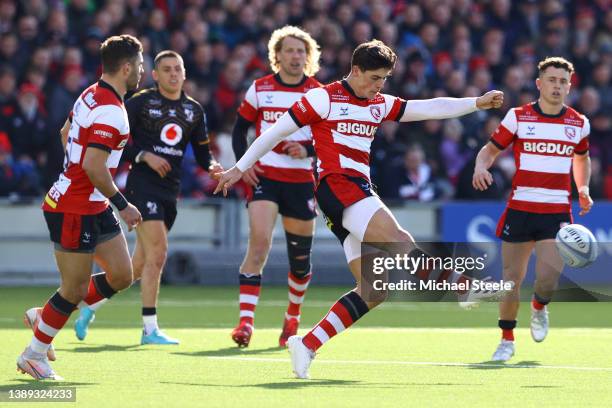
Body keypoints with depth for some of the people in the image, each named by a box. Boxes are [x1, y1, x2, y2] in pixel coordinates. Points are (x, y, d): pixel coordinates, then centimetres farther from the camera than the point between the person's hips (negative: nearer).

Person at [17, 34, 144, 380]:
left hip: (94, 207, 10)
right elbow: (93, 166, -27)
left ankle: (44, 316, 22)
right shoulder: (110, 111, -21)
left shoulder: (92, 95, 8)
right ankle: (34, 356, 16)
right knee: (75, 290, -1)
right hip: (74, 211, -10)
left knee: (121, 276, 9)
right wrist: (122, 204, -17)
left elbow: (66, 133, 24)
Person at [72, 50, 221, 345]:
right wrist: (144, 155, -17)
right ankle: (150, 329, -9)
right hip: (142, 185, -6)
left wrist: (212, 166, -6)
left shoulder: (194, 110, 12)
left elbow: (202, 152, 15)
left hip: (170, 189, 6)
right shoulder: (140, 103, -4)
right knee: (157, 253, -15)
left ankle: (90, 306, 24)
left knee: (141, 263, 8)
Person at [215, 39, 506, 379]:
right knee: (395, 237, -24)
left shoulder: (380, 104, 19)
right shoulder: (324, 97, 0)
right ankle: (460, 284, -38)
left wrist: (476, 103, 2)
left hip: (360, 190, 8)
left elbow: (429, 108, 13)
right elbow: (276, 131, 4)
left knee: (372, 289, -1)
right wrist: (240, 168, 5)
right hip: (336, 184, -8)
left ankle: (307, 345, -2)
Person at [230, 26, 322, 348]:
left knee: (300, 257, 8)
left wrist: (308, 151, -16)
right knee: (259, 241, -19)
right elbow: (240, 129, 11)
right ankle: (246, 321, -23)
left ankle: (292, 318, 32)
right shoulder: (259, 89, 3)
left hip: (301, 180, 1)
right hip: (264, 175, -1)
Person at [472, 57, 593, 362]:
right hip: (520, 208, 0)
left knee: (549, 276, -15)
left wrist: (583, 189, 8)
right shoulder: (518, 117, 0)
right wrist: (481, 167, -15)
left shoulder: (578, 123, 7)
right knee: (512, 277, 1)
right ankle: (507, 339, 19)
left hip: (557, 211, 1)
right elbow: (491, 149, 7)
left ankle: (539, 306, 22)